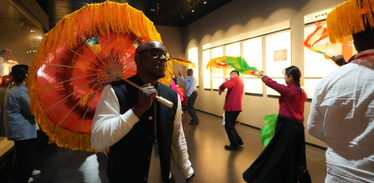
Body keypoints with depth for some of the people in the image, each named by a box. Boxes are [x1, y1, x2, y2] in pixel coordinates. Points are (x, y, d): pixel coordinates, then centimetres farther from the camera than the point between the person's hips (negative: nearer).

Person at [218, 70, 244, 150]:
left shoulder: (234, 80, -11)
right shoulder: (241, 82, 20)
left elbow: (225, 85, -31)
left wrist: (220, 89, -11)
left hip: (231, 107, -9)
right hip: (237, 107, 10)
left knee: (228, 127, 1)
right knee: (231, 125, 21)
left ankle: (234, 145, 8)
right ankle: (239, 141, 25)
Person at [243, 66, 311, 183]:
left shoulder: (288, 90, -16)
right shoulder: (302, 93, 6)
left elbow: (270, 83, -5)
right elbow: (294, 108, 13)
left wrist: (263, 76, 14)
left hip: (287, 125, -8)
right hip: (298, 126, 8)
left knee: (279, 154, 2)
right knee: (295, 155, 15)